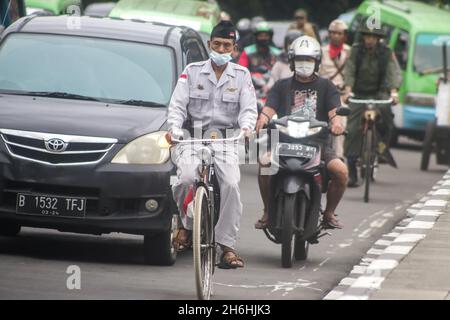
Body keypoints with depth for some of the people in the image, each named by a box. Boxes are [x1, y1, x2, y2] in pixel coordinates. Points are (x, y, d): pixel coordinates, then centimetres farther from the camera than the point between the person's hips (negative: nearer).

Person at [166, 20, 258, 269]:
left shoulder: (241, 76, 12)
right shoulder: (192, 72, 10)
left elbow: (248, 108, 3)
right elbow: (177, 105, 3)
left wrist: (246, 127, -20)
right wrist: (174, 128, -17)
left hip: (225, 140, 1)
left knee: (231, 185, -24)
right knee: (187, 177, -31)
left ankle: (227, 246, -18)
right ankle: (186, 223, -4)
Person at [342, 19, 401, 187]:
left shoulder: (386, 52, -2)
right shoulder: (356, 50, -3)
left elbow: (393, 72, -10)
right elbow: (349, 71, -9)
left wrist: (393, 92, -26)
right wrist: (348, 90, -25)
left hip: (379, 92, 0)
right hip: (359, 93, 0)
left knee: (384, 109, -33)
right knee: (353, 129, -9)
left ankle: (383, 145, -8)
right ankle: (351, 172, -4)